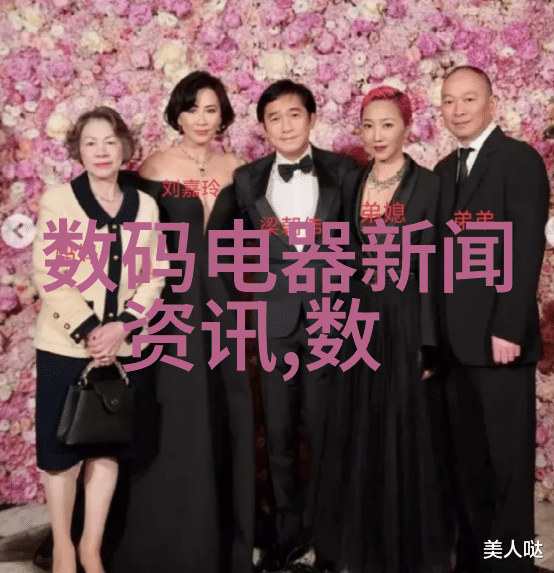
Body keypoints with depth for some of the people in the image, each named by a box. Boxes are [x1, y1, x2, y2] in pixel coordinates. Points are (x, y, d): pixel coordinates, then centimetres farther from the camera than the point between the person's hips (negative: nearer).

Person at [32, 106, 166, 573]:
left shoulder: (144, 205, 7)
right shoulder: (57, 200, -2)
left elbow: (154, 275, 3)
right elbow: (48, 274, -9)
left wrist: (122, 325, -11)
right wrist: (88, 330, -16)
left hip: (124, 347, 3)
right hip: (66, 345, -2)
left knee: (108, 446, 9)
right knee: (62, 446, 5)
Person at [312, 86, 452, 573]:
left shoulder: (427, 185, -4)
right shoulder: (351, 183, 9)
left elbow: (431, 265, -8)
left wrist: (427, 341, -12)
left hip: (404, 320, -4)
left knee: (404, 432, 4)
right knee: (357, 435, 10)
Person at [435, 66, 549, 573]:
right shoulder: (445, 170, 16)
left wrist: (508, 330, -18)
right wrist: (434, 330, 8)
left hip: (499, 337, -6)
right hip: (455, 340, 7)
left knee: (508, 462, 3)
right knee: (466, 461, 13)